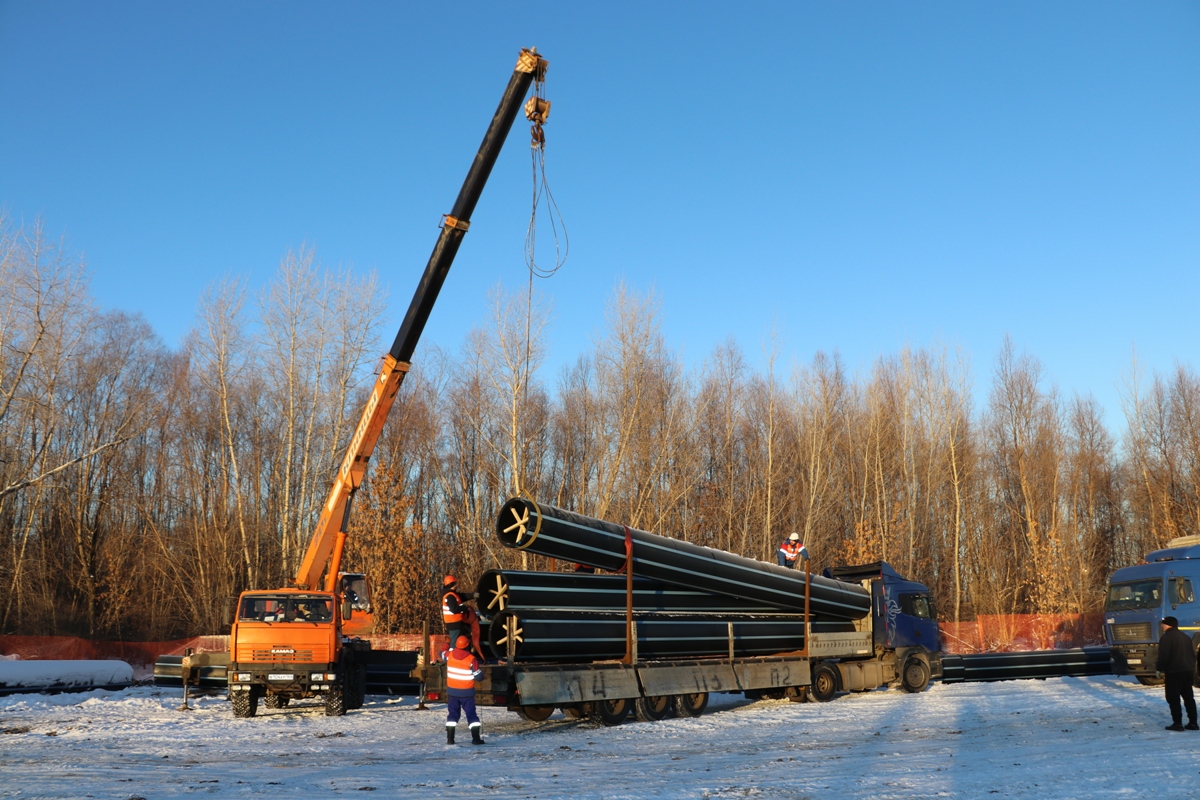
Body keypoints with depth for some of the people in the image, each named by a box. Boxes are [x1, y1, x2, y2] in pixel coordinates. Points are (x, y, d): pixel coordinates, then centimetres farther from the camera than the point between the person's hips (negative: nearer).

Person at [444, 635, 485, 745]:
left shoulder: (449, 655, -6)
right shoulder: (471, 659, -17)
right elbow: (478, 676, -13)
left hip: (452, 691, 3)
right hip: (467, 692, -3)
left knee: (452, 714, 13)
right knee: (471, 714, 4)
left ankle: (450, 739, 10)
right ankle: (476, 738, 2)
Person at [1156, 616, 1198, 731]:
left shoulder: (1166, 637, -11)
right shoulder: (1185, 637, 16)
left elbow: (1163, 656, -17)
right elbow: (1192, 655, 19)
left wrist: (1159, 667, -4)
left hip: (1174, 672, -8)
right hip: (1188, 671, 8)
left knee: (1173, 698, -2)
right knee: (1188, 697, 13)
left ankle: (1177, 723, -5)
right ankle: (1193, 722, 13)